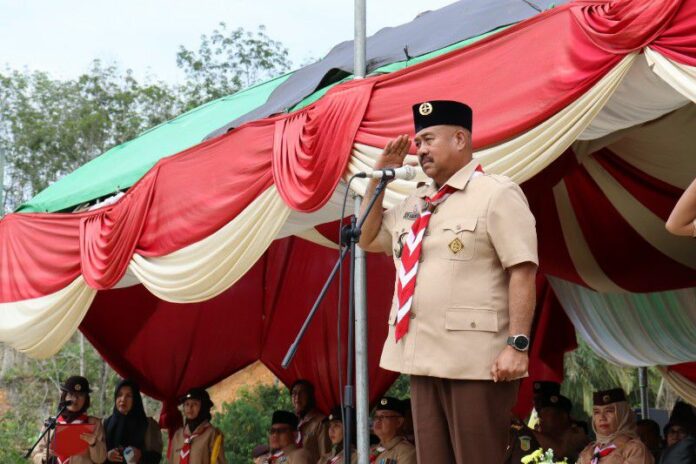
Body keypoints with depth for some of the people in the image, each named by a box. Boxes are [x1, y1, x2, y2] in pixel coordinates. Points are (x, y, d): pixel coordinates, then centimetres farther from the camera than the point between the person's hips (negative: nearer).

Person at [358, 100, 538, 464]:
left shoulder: (497, 194, -5)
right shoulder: (416, 203, 19)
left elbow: (522, 271, -12)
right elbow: (368, 239, 29)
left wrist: (517, 344, -20)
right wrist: (379, 178, 18)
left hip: (476, 359, -8)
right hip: (423, 356, 8)